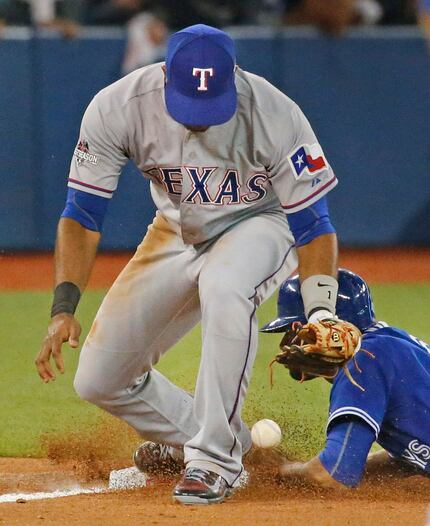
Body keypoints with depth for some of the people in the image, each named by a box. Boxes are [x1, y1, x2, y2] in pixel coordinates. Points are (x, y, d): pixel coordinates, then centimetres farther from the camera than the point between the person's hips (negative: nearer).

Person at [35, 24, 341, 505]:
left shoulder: (274, 116, -31)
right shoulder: (117, 109, -25)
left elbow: (313, 225, -23)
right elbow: (82, 215, -19)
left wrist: (320, 317, -36)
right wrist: (64, 307, -31)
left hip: (261, 225, -4)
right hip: (176, 233, 4)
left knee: (223, 287, -40)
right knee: (98, 381, -1)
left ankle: (215, 456, -29)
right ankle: (189, 432, 30)